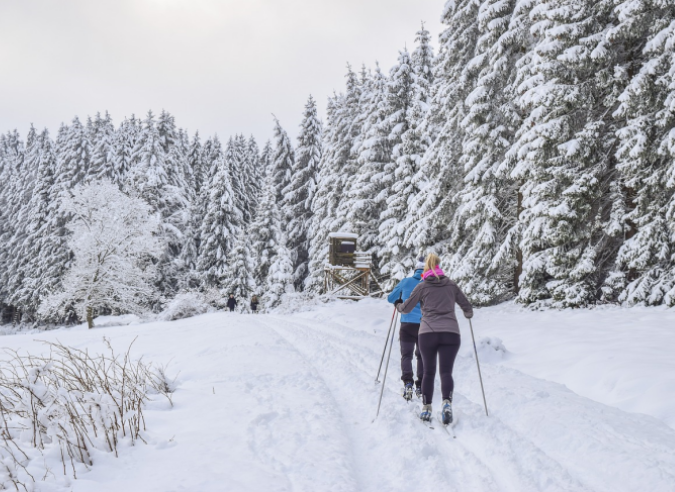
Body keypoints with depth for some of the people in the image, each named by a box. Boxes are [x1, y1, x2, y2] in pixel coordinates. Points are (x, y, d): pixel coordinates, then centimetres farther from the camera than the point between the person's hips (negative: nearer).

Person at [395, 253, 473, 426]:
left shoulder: (422, 286, 7)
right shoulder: (451, 285, 12)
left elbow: (406, 308, 12)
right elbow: (467, 307, 18)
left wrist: (398, 305, 35)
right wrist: (468, 314, 42)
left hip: (428, 333, 0)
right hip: (451, 333, 1)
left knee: (428, 372, 12)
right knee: (446, 371, -3)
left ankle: (426, 408, 10)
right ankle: (447, 403, -26)